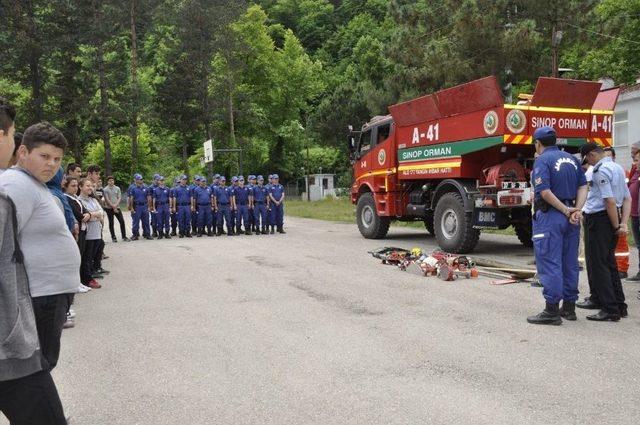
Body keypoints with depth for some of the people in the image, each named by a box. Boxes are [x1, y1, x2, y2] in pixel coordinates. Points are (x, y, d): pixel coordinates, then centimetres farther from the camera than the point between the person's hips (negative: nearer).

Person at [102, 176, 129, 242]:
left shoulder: (117, 188, 7)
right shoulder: (105, 190, -3)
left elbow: (119, 198, 3)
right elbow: (107, 200, -8)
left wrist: (116, 205, -13)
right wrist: (113, 207, -13)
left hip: (117, 207, 3)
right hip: (109, 208, -3)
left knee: (122, 221, -2)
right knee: (111, 223, 4)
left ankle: (124, 236, 4)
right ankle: (113, 237, 11)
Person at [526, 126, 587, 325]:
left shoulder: (542, 160, -8)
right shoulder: (572, 159, 13)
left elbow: (545, 191, -19)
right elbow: (583, 187, 5)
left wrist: (566, 211, -12)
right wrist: (576, 210, -6)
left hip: (549, 217, -7)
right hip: (570, 219, 7)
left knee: (549, 263, -5)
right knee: (570, 263, 13)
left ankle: (552, 310, -4)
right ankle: (569, 307, 22)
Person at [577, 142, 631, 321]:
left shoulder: (601, 170, -15)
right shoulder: (617, 168, 16)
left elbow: (610, 201, -22)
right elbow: (627, 199, 15)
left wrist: (616, 226, -13)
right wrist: (623, 223, 6)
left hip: (598, 219, -10)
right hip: (611, 220, 10)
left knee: (598, 265, -6)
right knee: (609, 263, 16)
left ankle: (611, 310, -6)